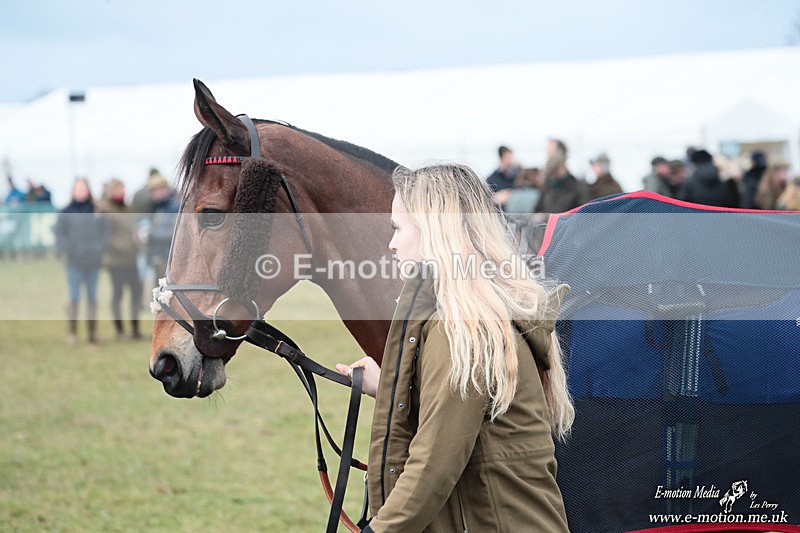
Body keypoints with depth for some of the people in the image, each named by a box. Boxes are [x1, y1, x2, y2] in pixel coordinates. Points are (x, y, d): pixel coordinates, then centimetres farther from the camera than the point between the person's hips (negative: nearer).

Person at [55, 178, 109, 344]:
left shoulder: (97, 212, 8)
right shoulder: (65, 213, 3)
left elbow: (104, 232, 7)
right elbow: (60, 235, 0)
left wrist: (99, 249, -8)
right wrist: (68, 251, -13)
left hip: (93, 261, 2)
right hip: (74, 262, -2)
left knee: (92, 297, 7)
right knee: (74, 297, -5)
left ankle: (93, 331, 12)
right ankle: (73, 332, -2)